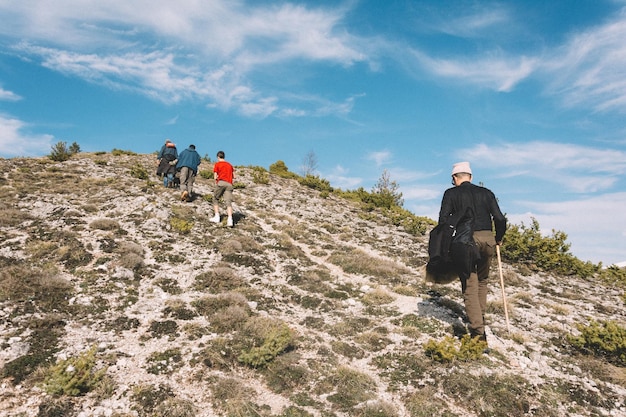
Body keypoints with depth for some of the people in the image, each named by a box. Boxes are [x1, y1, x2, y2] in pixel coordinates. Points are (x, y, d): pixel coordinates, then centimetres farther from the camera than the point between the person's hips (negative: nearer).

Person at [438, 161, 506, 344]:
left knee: (470, 287, 2)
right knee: (482, 281, 25)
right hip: (487, 239, 4)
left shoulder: (451, 193, 5)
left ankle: (478, 331, -3)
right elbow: (500, 219, 7)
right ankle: (480, 317, 36)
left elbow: (443, 220, -5)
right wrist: (498, 238, 23)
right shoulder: (486, 193, 14)